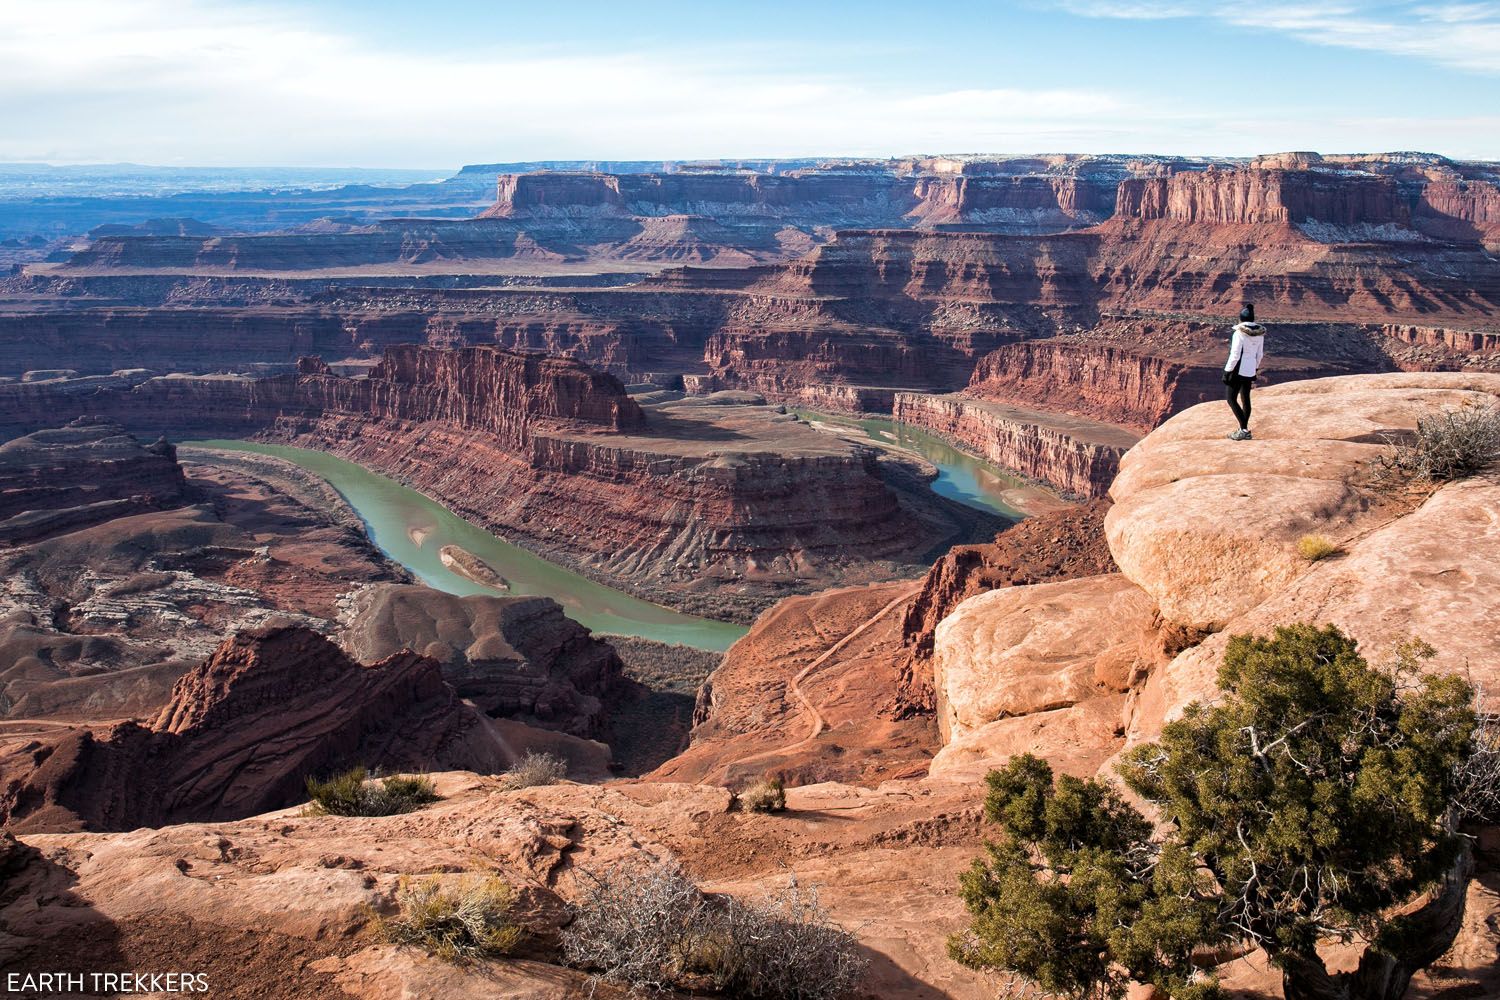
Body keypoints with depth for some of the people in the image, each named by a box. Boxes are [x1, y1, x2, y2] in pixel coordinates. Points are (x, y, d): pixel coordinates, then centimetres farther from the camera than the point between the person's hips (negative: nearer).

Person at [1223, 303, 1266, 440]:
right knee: (1245, 399, 15)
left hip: (1238, 370, -7)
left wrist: (1227, 372, -12)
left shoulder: (1240, 333, -18)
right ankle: (1245, 431, 20)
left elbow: (1234, 356, -19)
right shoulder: (1260, 334, 3)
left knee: (1232, 399, -1)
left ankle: (1244, 430, -8)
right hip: (1250, 371, 7)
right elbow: (1260, 355, 11)